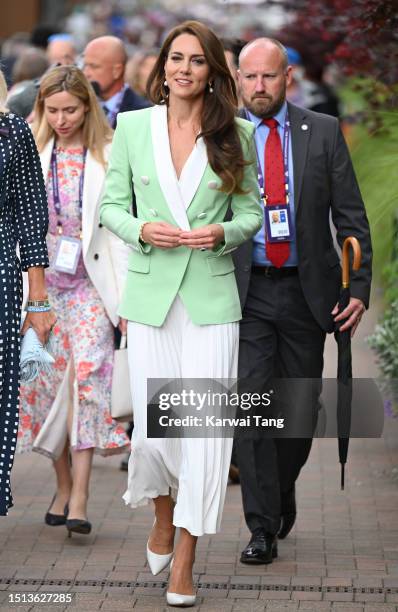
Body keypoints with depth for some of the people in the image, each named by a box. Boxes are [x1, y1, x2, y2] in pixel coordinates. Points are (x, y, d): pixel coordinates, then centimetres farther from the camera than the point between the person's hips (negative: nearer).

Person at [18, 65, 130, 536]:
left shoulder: (108, 156, 0)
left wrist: (125, 294, -5)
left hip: (91, 281, -2)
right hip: (42, 280, 2)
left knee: (87, 373, -14)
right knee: (48, 378, 2)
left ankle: (79, 498, -15)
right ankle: (63, 485, 17)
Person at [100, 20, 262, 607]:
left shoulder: (236, 133, 2)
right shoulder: (133, 126, 3)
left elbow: (251, 211, 8)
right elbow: (111, 206, 8)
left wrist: (222, 233, -12)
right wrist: (142, 231, -12)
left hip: (211, 296, -1)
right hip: (150, 294, 1)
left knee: (205, 426, -5)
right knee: (152, 425, 5)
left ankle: (184, 563, 5)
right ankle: (163, 518, 37)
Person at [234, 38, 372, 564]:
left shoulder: (324, 132, 2)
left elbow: (351, 216, 3)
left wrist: (359, 288, -4)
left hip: (306, 292, 1)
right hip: (246, 290, -1)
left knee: (301, 406, 10)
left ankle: (283, 490, 36)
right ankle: (262, 526, -2)